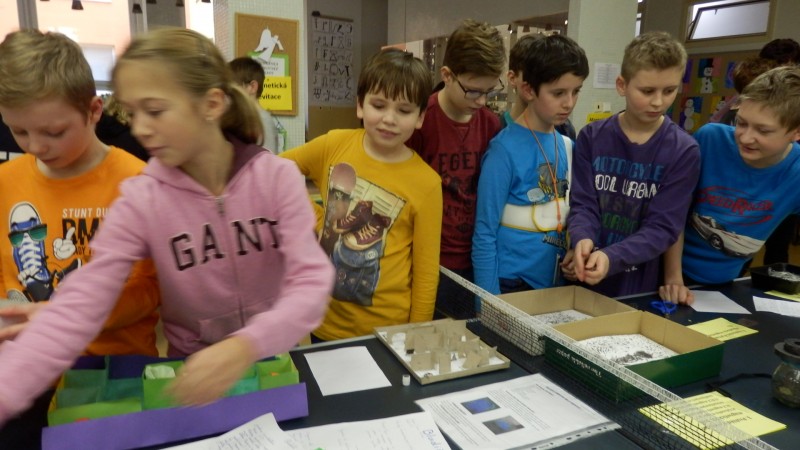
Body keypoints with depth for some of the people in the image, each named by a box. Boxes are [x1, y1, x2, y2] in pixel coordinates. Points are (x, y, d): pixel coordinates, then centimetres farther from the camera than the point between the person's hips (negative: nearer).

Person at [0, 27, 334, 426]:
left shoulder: (277, 177, -14)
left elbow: (312, 284, -21)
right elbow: (77, 309, -18)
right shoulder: (140, 201, -12)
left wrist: (247, 346, -37)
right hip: (193, 369, 1)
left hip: (276, 359, -1)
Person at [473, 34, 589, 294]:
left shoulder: (568, 147, 1)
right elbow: (485, 233, -14)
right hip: (511, 283, -6)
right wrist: (491, 301, -13)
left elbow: (569, 216, 12)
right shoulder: (505, 149, -16)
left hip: (557, 282, 6)